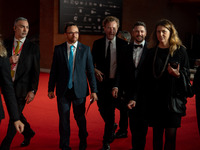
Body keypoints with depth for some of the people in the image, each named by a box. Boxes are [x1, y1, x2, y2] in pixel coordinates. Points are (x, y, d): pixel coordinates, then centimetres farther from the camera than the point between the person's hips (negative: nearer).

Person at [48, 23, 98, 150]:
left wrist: (94, 90, -3)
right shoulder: (58, 49, 2)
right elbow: (54, 70, 5)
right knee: (64, 119, 7)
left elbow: (90, 71, 0)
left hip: (79, 90, 0)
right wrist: (51, 89, 3)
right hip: (63, 91, 1)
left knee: (80, 118, 11)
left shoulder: (86, 49, 0)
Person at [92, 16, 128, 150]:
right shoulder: (97, 43, 4)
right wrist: (95, 70, -10)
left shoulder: (123, 44, -3)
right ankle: (112, 128, 43)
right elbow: (91, 62, 11)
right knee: (102, 110, 12)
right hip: (102, 81, 3)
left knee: (110, 111, -2)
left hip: (115, 82, -3)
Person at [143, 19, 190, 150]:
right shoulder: (151, 51, 7)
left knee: (171, 134, -2)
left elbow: (187, 74, 2)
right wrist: (146, 97, 4)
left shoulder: (180, 50, 1)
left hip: (173, 97, -2)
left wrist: (178, 75, -19)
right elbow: (146, 77, 9)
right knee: (157, 132, 8)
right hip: (155, 98, 2)